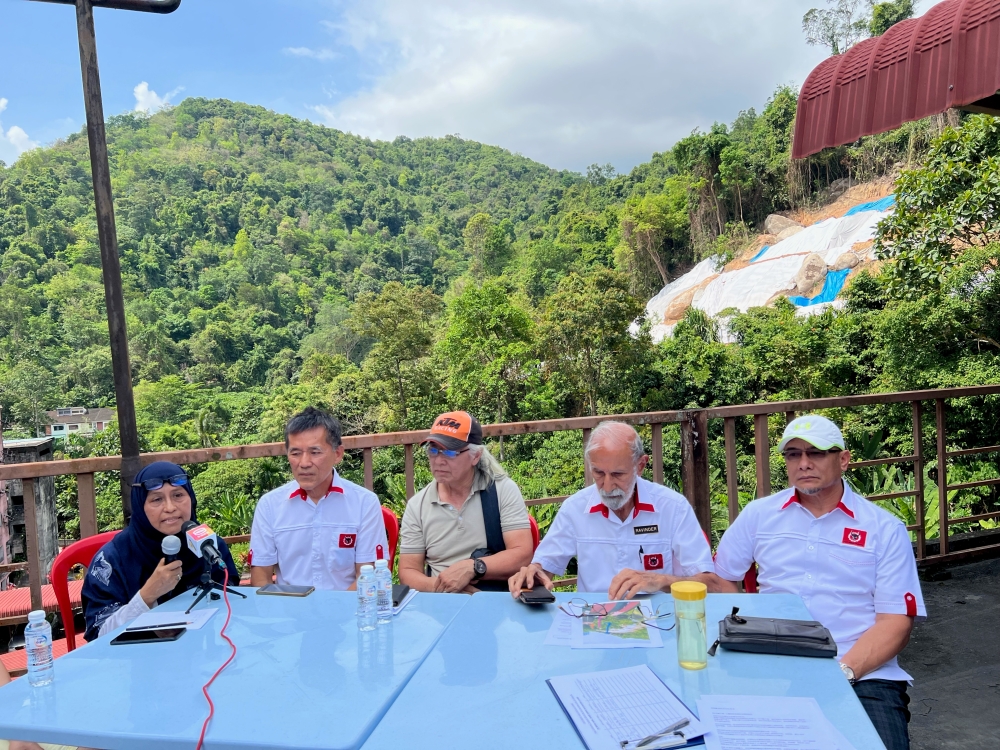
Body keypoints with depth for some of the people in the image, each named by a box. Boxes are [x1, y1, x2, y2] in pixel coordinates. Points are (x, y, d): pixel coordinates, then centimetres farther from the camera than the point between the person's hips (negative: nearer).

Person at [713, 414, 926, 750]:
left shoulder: (885, 529, 4)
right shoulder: (758, 515, 9)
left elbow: (896, 619, -1)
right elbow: (721, 582, 11)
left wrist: (844, 670, -15)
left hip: (865, 675, 0)